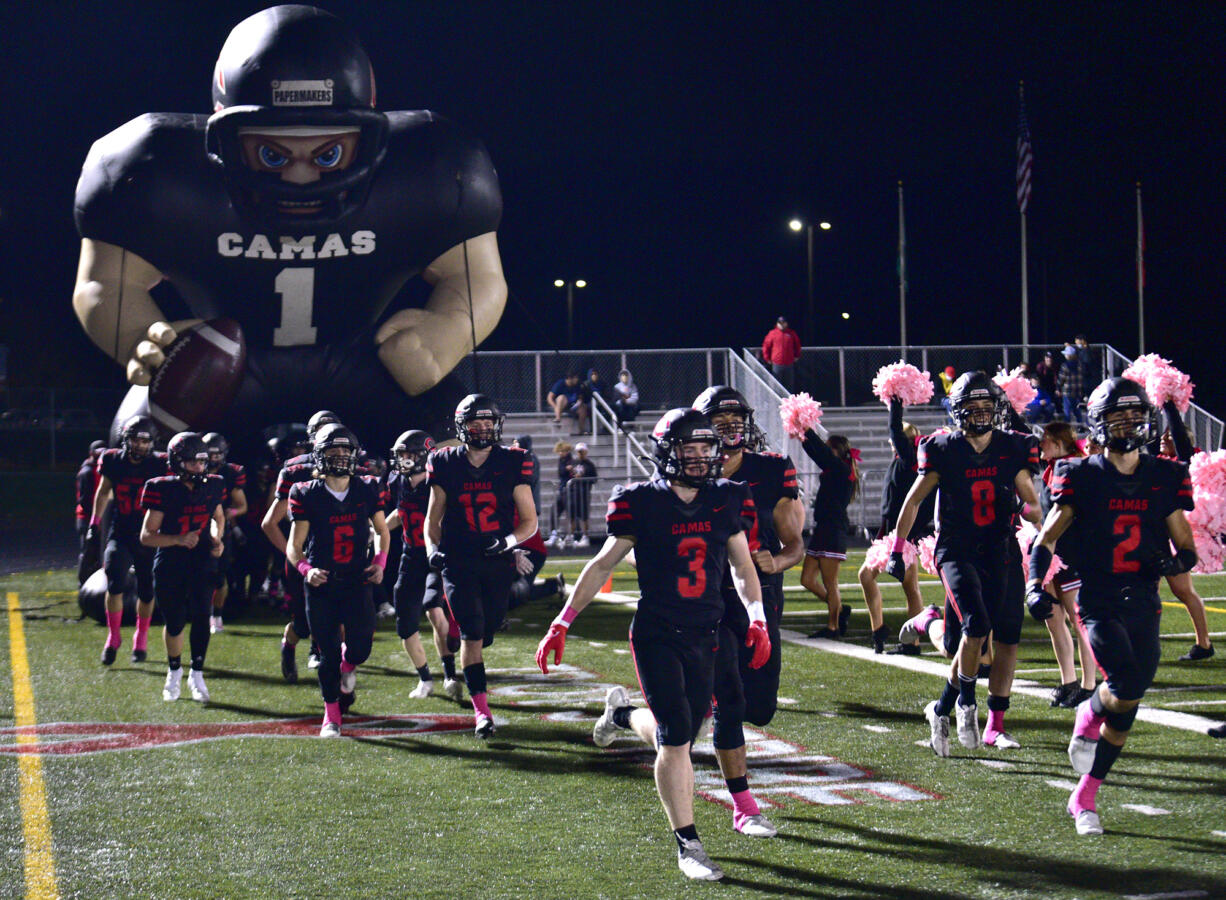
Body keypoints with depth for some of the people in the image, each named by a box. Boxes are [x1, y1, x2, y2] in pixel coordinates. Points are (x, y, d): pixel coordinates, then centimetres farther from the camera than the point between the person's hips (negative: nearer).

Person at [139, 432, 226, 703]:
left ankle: (196, 675, -2)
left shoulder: (212, 487, 1)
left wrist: (217, 538, 4)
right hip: (170, 564, -2)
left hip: (202, 561, 2)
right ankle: (174, 671, 31)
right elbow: (146, 536, -11)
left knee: (201, 615, -14)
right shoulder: (164, 490, -12)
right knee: (174, 622, 6)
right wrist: (178, 540, -25)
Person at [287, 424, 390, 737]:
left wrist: (380, 561, 1)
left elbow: (381, 530, 18)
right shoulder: (307, 495, -5)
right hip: (322, 584, -1)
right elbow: (294, 545, -4)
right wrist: (306, 569, -24)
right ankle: (331, 715, 18)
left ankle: (347, 666, 28)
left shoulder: (366, 491, 2)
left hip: (357, 582, 1)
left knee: (360, 648, -10)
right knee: (328, 653, 2)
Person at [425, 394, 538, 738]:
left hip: (497, 561, 1)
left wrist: (510, 540, -16)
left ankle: (466, 672, 43)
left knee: (486, 632, 9)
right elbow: (433, 518, 12)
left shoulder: (512, 464, 1)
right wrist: (432, 548, -7)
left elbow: (529, 520, 4)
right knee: (472, 629, -13)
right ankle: (481, 710, -13)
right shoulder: (446, 465, 2)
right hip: (458, 561, -1)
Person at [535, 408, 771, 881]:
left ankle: (623, 713, 42)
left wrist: (757, 617, -1)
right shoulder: (643, 502, -6)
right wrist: (562, 623, 0)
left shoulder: (725, 500, 5)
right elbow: (603, 563, 2)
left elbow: (742, 566, 14)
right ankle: (687, 844, 1)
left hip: (704, 637, 4)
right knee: (676, 737, -9)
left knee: (677, 736, 9)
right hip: (656, 633, -4)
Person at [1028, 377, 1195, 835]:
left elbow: (1186, 546, 11)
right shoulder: (1084, 477, -1)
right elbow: (1046, 539, 0)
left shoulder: (1164, 478, 7)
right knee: (1128, 687, -24)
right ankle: (1088, 717, 11)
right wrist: (1035, 584, -16)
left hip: (1144, 603, 3)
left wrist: (1176, 560, -12)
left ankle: (1084, 798, 17)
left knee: (1125, 709, 3)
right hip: (1100, 602, -3)